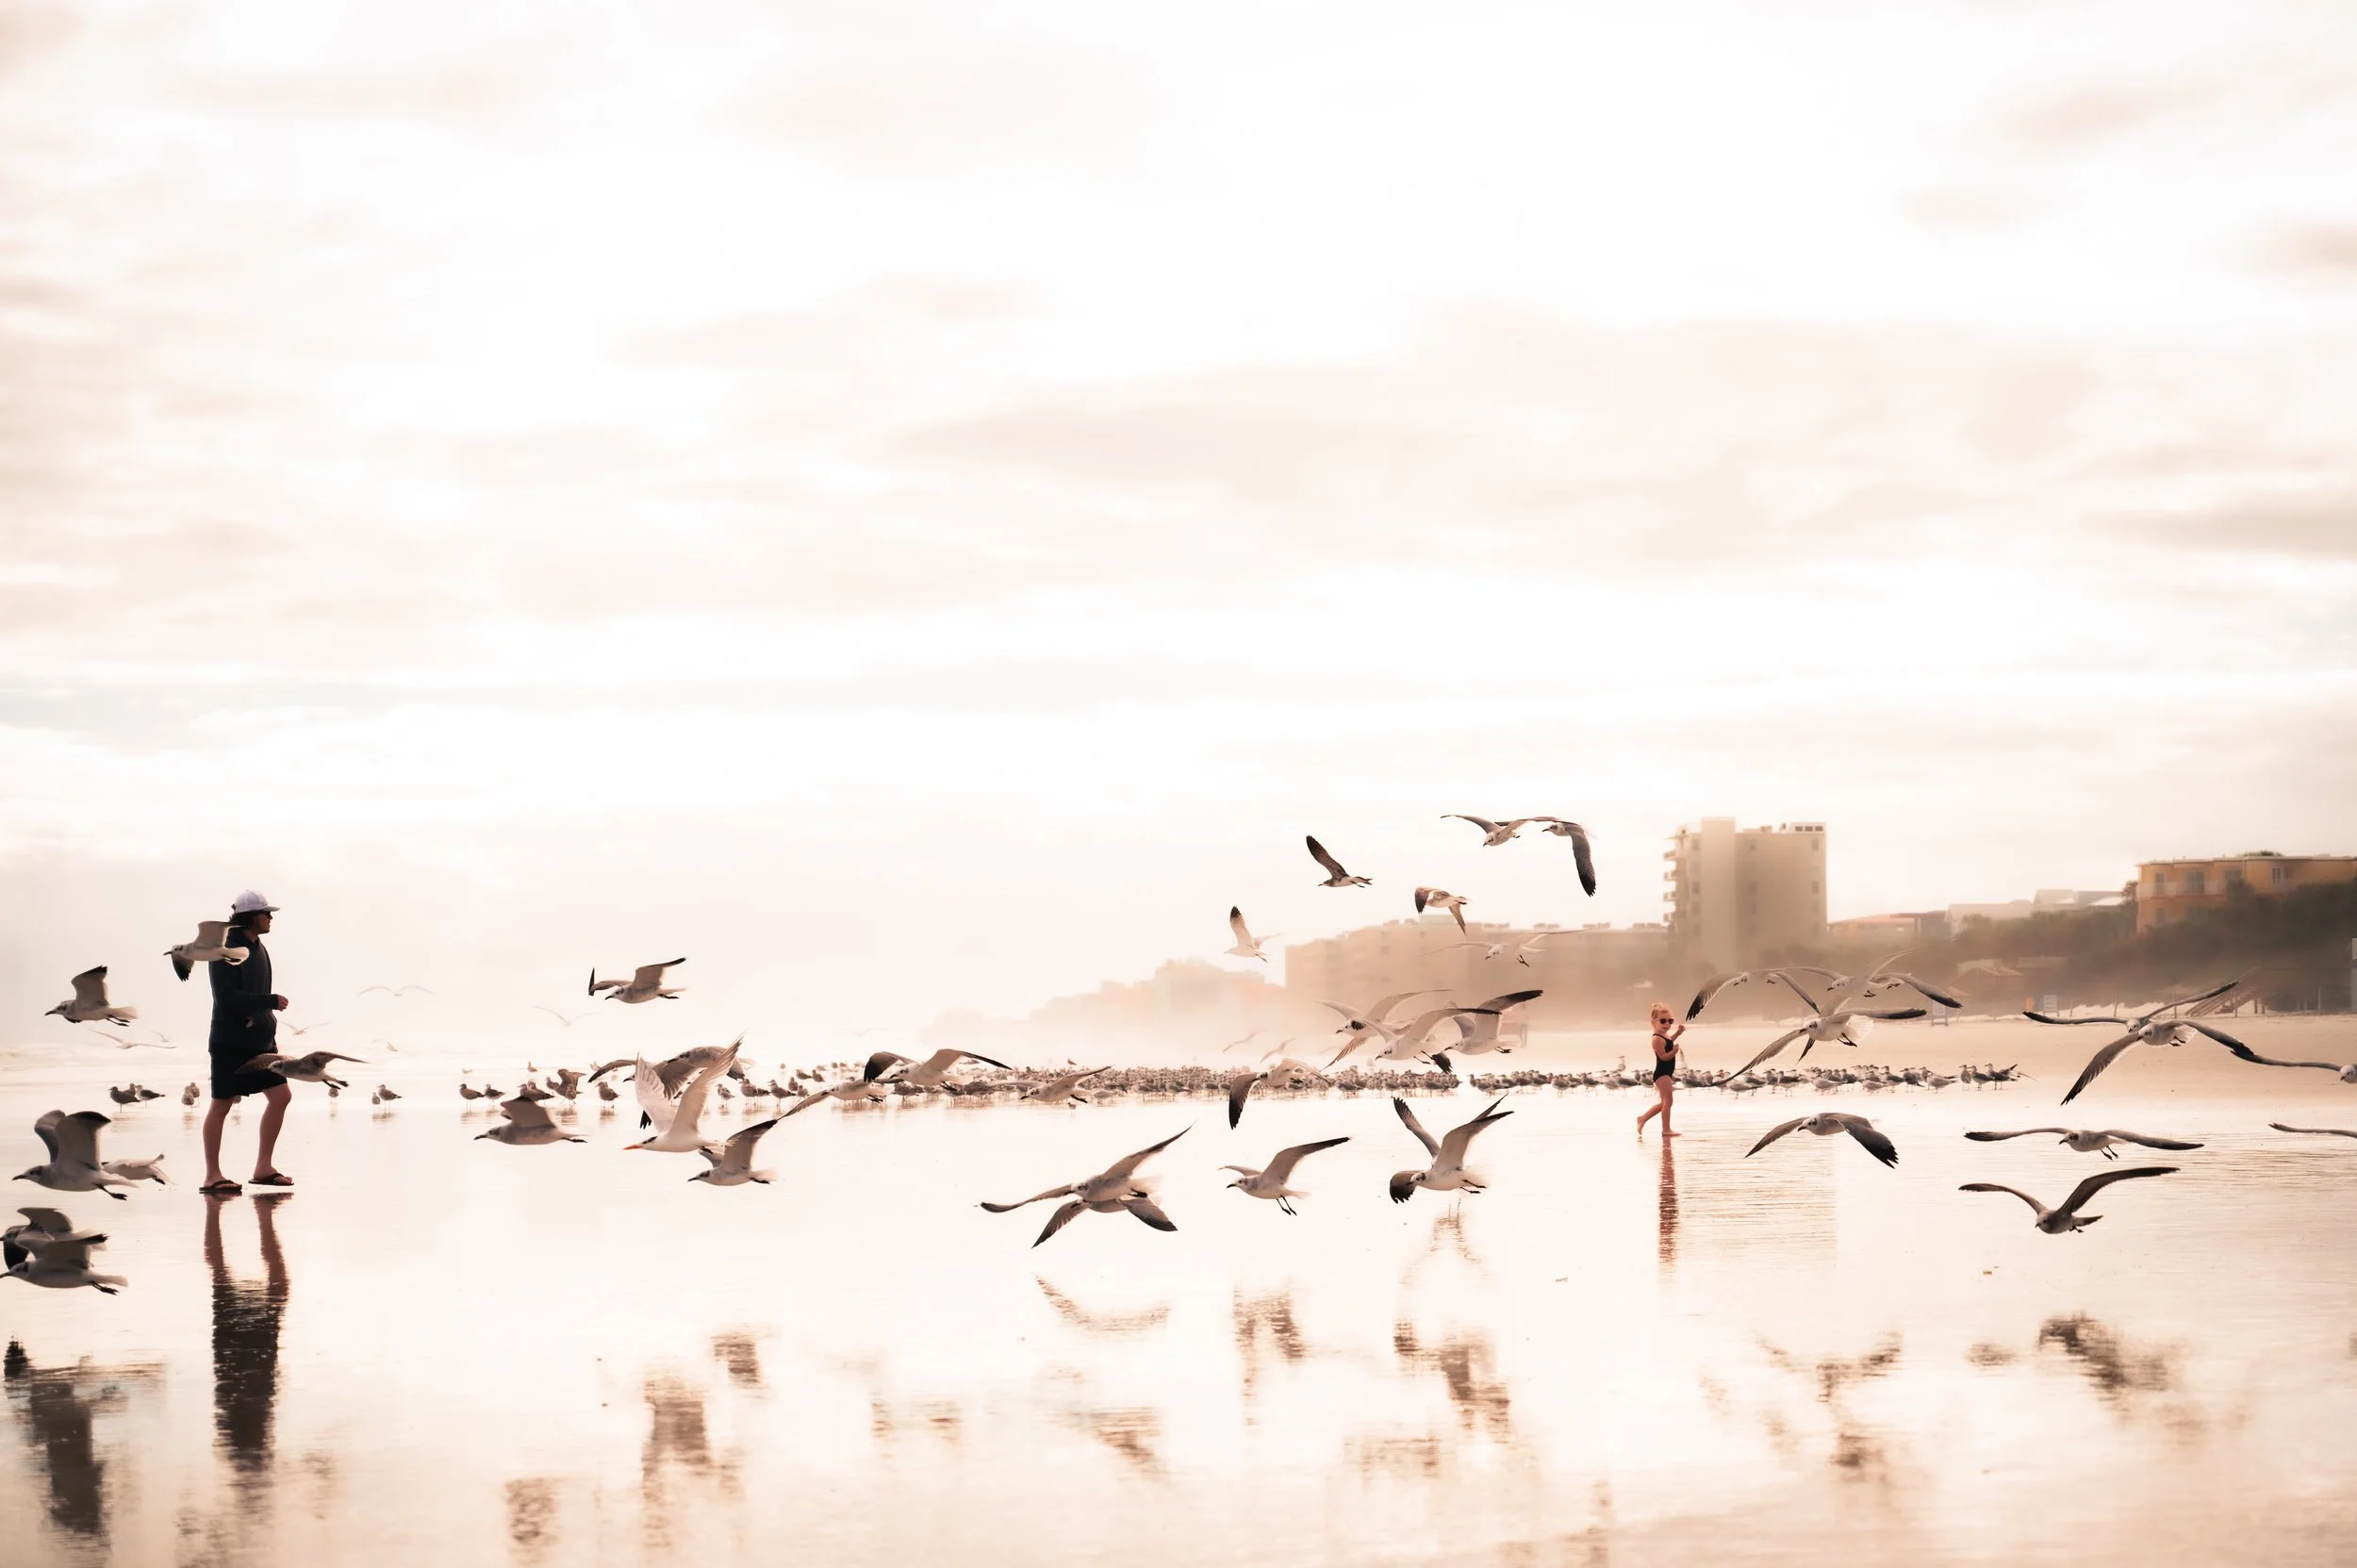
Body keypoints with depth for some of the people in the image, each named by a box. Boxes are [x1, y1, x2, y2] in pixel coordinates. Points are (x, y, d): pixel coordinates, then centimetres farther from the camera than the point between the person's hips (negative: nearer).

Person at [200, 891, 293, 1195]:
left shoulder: (258, 950, 13)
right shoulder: (226, 953, -14)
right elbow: (228, 999, -22)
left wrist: (265, 1022, 9)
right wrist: (271, 1001, -20)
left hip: (260, 1040, 8)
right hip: (231, 1041, -8)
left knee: (280, 1094, 2)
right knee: (222, 1104, -1)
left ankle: (263, 1168, 10)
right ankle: (212, 1175, 5)